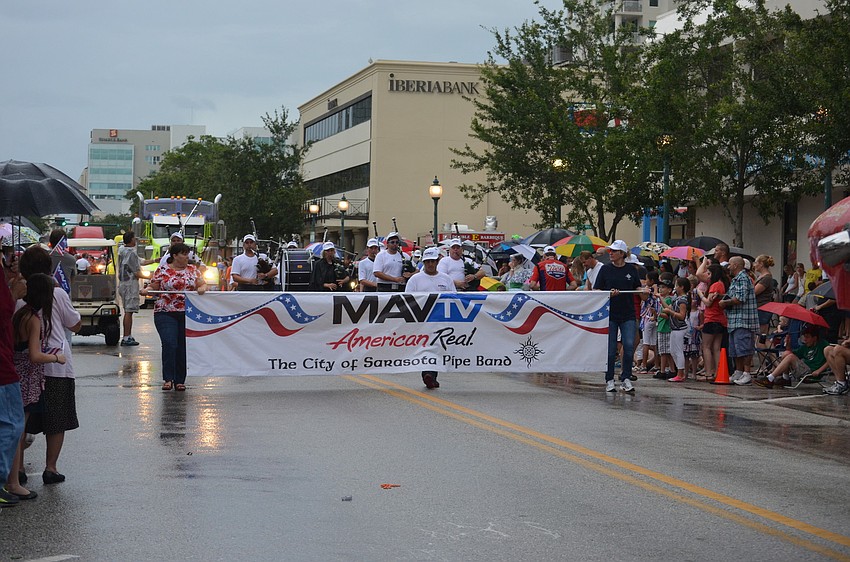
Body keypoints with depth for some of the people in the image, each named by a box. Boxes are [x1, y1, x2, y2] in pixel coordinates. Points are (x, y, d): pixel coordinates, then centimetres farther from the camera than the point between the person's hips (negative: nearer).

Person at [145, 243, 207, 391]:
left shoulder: (193, 270, 11)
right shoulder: (162, 271, 2)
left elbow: (202, 284, 10)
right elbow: (153, 287, 4)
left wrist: (202, 288, -13)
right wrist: (146, 290, -17)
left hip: (188, 314, 3)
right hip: (166, 313, -3)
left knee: (183, 347, 4)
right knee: (169, 344, -15)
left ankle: (180, 381, 12)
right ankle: (168, 379, -11)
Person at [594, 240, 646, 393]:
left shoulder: (631, 269, 6)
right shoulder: (605, 269, 2)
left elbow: (637, 287, 15)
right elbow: (597, 290, 0)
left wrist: (643, 292, -7)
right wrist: (609, 293, -18)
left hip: (628, 315, 1)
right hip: (610, 314, -1)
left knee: (629, 346, -8)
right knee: (610, 349, 2)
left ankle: (626, 379, 4)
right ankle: (609, 381, 13)